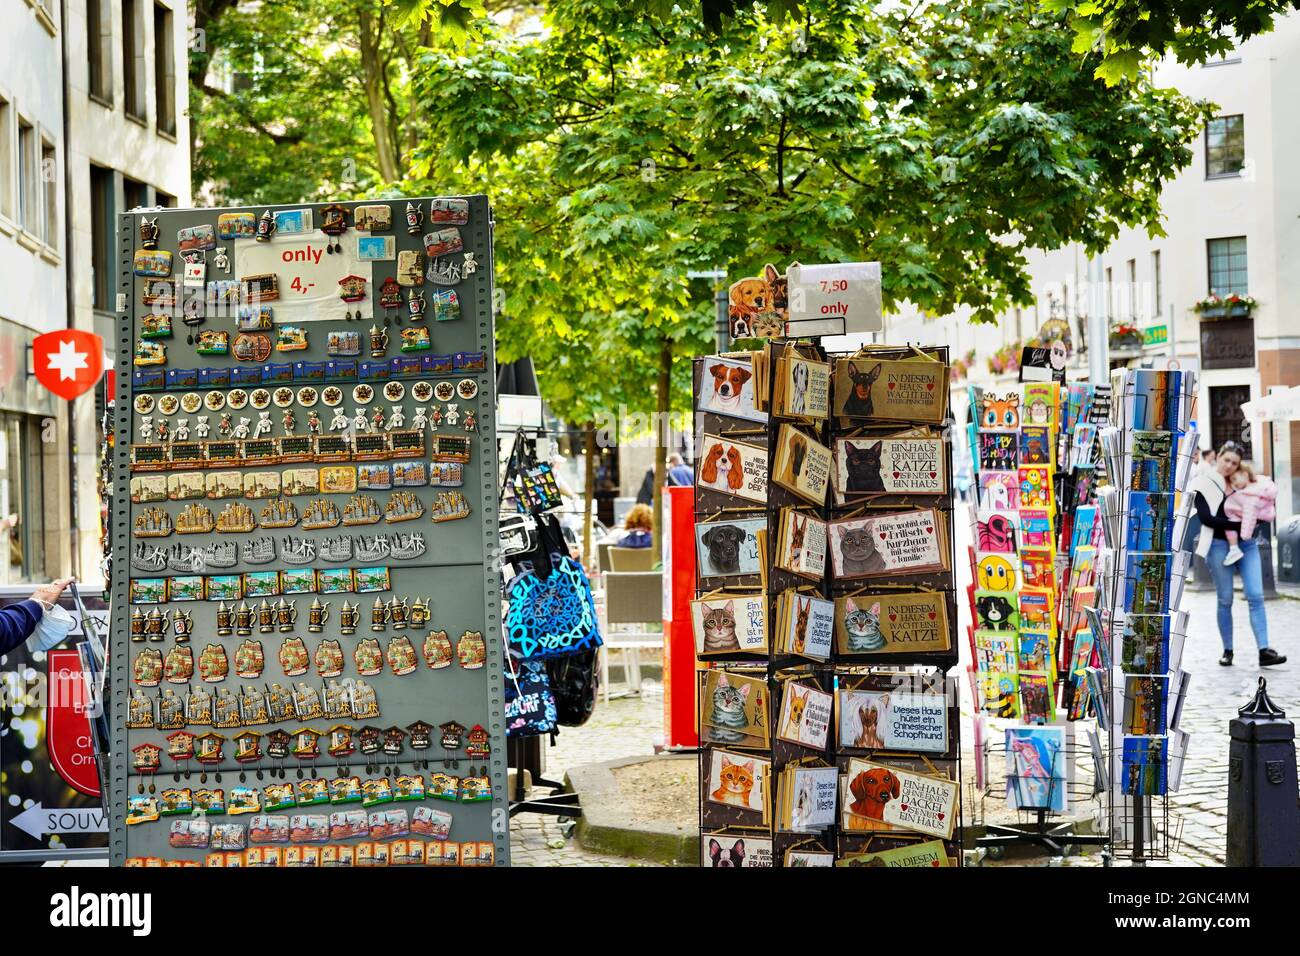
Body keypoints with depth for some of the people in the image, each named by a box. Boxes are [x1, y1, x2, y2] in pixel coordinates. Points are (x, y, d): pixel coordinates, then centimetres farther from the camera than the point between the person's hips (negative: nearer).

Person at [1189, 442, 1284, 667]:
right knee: (1225, 600, 3)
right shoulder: (1203, 484, -2)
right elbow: (1206, 518, -12)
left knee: (1255, 596, -6)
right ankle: (1227, 651, 13)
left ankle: (1264, 651, -11)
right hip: (1219, 545, -4)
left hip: (1246, 544, 4)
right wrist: (1238, 524, -18)